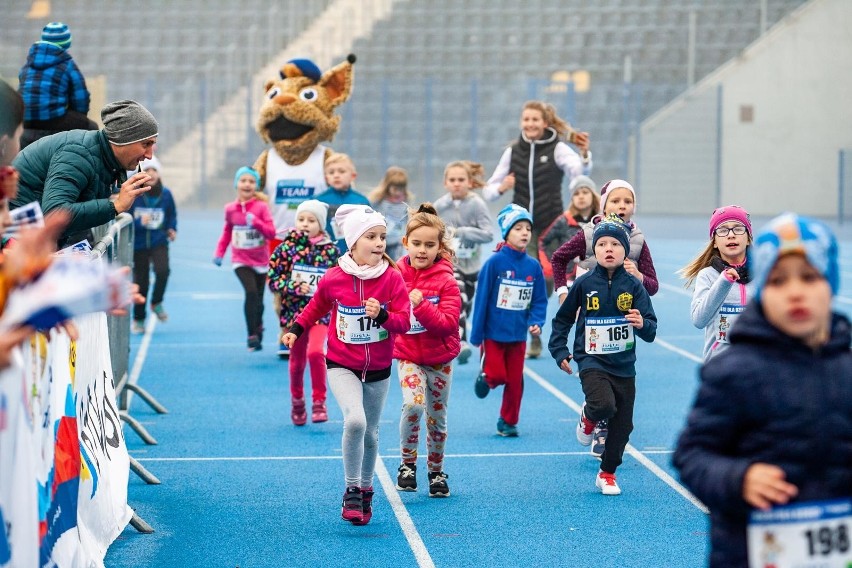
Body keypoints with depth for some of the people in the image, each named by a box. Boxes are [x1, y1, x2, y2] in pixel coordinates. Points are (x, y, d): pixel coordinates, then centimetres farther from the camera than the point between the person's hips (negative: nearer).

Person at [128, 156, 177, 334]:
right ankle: (138, 319, 24)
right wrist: (139, 222, -22)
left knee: (162, 270, -24)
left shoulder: (165, 194, 0)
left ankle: (157, 303, 4)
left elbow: (172, 215, 16)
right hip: (138, 244, -1)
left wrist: (172, 229, -1)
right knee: (140, 281, 6)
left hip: (159, 241, 1)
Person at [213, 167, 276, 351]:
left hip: (260, 260, 1)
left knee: (258, 298, 11)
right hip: (240, 260, -1)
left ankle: (258, 328, 39)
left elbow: (271, 232, -12)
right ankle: (252, 336, -15)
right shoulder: (230, 209, -2)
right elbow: (227, 231, 13)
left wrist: (256, 222, -28)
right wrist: (219, 252, 5)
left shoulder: (261, 207, -8)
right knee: (251, 292, -20)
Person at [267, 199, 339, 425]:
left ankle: (319, 401, -9)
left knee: (315, 351, -22)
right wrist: (294, 287, -17)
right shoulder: (286, 247, -3)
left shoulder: (331, 250, -1)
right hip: (294, 311, 1)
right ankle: (297, 402, 32)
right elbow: (273, 279, -5)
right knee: (297, 360, 10)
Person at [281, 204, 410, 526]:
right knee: (355, 420, -25)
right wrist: (296, 329, 4)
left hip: (378, 370, 2)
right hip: (341, 366, -2)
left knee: (370, 434, 13)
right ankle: (351, 491, -9)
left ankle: (366, 491, 37)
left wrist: (383, 314, -29)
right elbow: (317, 306, 12)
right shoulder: (333, 279, -10)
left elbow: (404, 322, -11)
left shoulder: (392, 279, -10)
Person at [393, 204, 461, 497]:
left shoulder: (446, 281, -11)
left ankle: (436, 472, 30)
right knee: (413, 404, -23)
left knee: (437, 417, 9)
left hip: (440, 358, 0)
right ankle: (407, 463, -2)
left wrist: (421, 305, -29)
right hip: (408, 355, 0)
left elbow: (448, 324, -19)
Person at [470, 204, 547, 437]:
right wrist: (476, 336, -9)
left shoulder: (533, 267, -2)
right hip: (493, 333, -3)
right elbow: (481, 299, -10)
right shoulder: (494, 263, -13)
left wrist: (536, 323, -13)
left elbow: (540, 301, 6)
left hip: (518, 336, 4)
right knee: (497, 375, -5)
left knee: (515, 381, 7)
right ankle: (485, 377, 30)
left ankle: (508, 422, 24)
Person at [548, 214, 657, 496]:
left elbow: (651, 331, -8)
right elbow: (562, 320, 7)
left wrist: (642, 324, -29)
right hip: (592, 361, -2)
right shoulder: (584, 284, -6)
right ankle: (588, 417, 9)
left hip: (624, 365, 2)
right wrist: (560, 352, 1)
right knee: (604, 404, -28)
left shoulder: (633, 286, -5)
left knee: (622, 425, 8)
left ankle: (607, 474, 29)